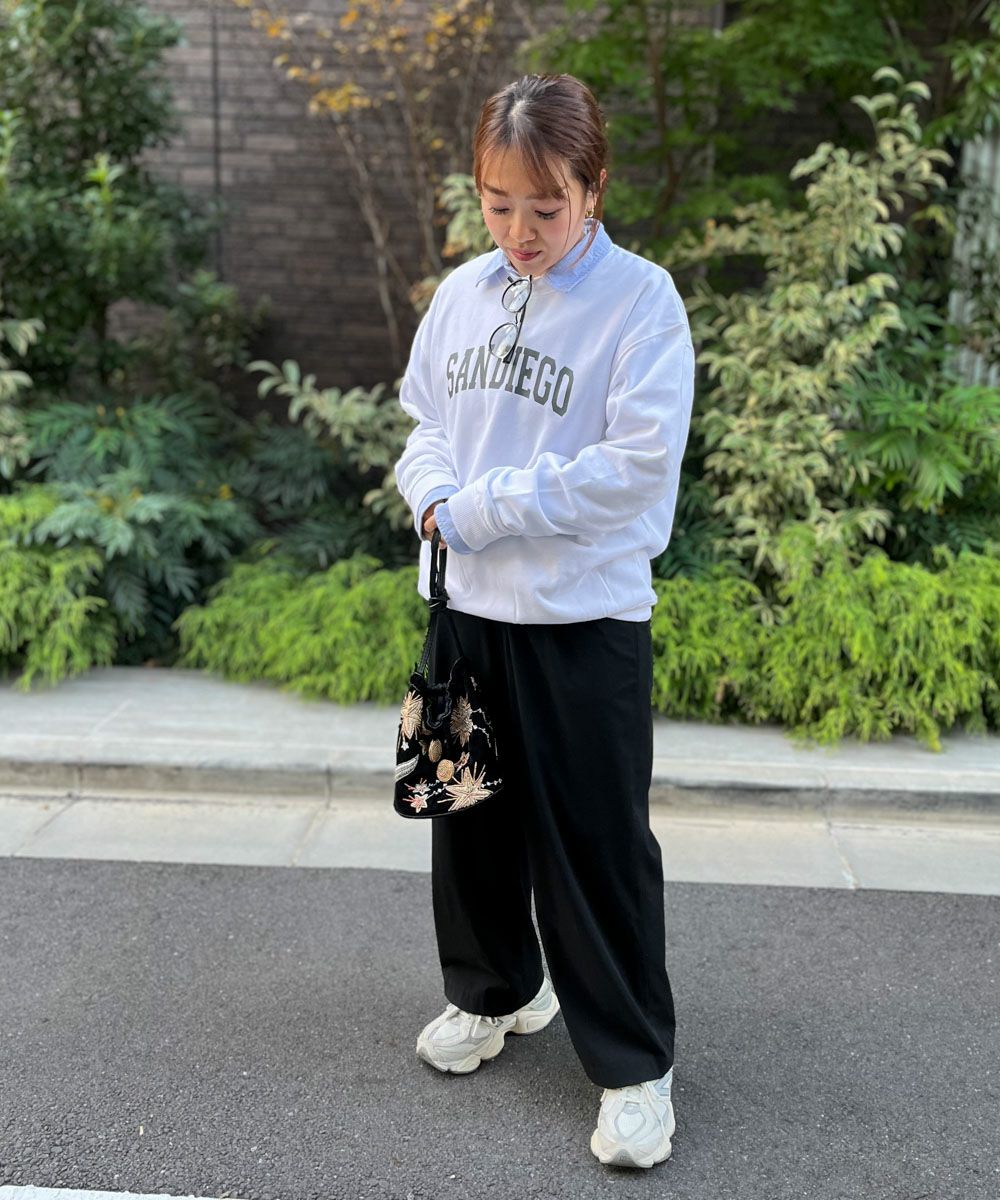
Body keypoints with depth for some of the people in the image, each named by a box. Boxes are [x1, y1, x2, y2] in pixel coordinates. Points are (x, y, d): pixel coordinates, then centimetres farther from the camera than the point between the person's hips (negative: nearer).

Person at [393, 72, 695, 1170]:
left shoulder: (641, 299, -10)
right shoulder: (463, 292, 7)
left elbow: (638, 462, -18)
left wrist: (480, 507, -16)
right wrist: (434, 498, -9)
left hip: (584, 621, -6)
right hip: (463, 606, 6)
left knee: (597, 847, 2)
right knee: (472, 817, 18)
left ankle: (633, 1062, 20)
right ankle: (496, 992, 41)